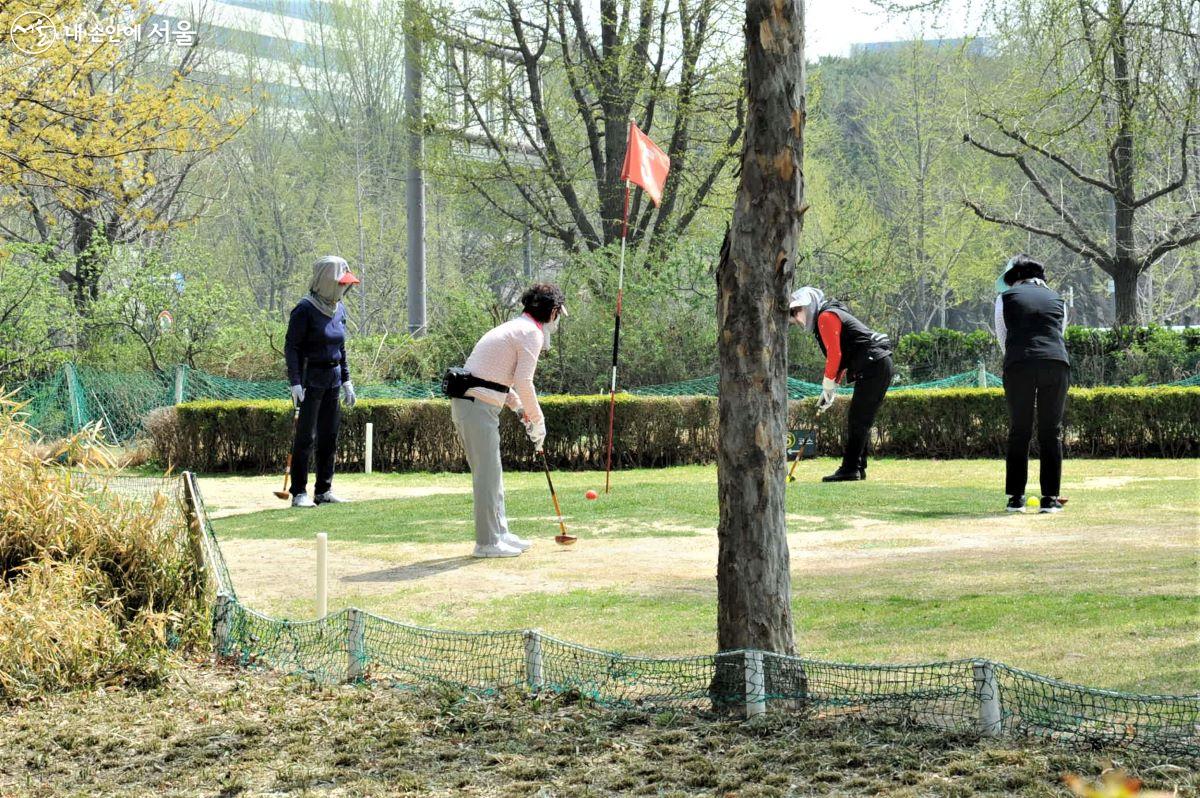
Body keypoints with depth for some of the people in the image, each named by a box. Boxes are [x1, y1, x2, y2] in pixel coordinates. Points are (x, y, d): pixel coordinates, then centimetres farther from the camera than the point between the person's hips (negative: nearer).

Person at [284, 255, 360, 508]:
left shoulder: (339, 309, 11)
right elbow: (291, 347, -12)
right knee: (305, 437, -7)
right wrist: (295, 382, -19)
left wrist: (346, 380, 17)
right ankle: (299, 492, -3)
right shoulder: (305, 309, -11)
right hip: (310, 379, -7)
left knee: (329, 437, 9)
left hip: (332, 380, 7)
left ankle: (324, 490, 16)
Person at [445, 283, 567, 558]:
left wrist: (521, 409, 20)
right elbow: (524, 383, -17)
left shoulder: (514, 328, 22)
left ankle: (499, 533, 23)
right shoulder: (532, 333, -9)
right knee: (488, 473, -7)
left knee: (490, 473, 16)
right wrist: (537, 420, -7)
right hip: (478, 406, -10)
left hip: (469, 403, 10)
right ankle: (487, 542, -4)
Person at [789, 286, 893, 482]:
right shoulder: (833, 314, 25)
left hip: (873, 366, -10)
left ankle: (850, 469, -11)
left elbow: (834, 354, -13)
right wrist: (830, 389, 20)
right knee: (862, 421, 12)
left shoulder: (826, 317, -6)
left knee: (857, 420, -10)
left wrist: (828, 384, -5)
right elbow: (840, 357, 25)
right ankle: (858, 468, 15)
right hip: (881, 365, 10)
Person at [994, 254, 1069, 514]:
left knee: (1019, 432, 6)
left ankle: (1016, 498, 5)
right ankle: (1050, 498, 4)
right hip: (1057, 363, 2)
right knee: (1051, 432, 7)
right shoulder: (1057, 300, 24)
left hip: (1019, 364, -2)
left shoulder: (1006, 298, 16)